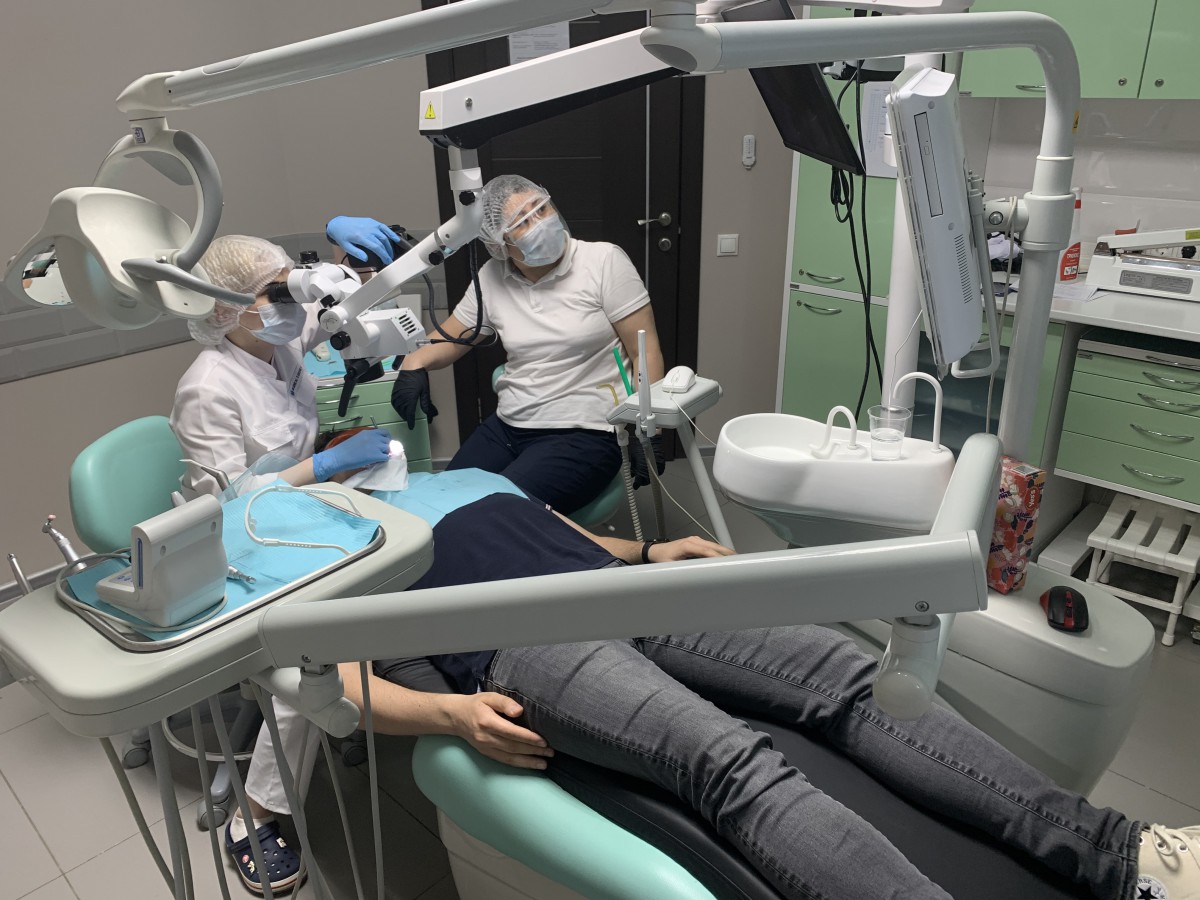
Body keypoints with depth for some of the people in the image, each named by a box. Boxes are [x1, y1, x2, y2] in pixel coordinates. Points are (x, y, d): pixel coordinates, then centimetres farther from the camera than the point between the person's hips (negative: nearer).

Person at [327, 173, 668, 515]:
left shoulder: (604, 261, -7)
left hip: (585, 433, -4)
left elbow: (645, 350, -7)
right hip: (507, 426, 5)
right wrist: (415, 364, -6)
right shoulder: (492, 278, 4)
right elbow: (450, 339, 16)